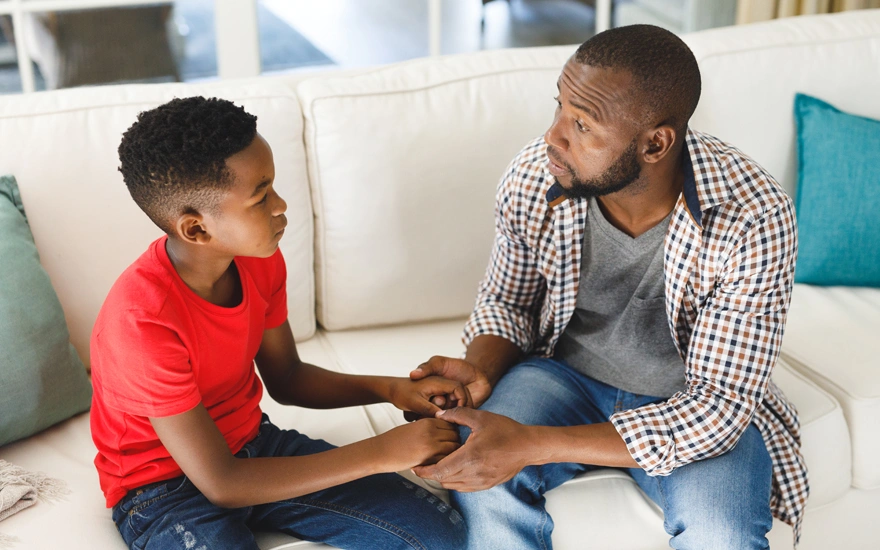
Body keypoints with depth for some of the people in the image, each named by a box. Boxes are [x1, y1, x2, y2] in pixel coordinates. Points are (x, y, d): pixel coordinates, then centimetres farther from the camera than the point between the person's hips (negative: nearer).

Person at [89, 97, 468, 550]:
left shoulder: (259, 259, -8)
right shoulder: (142, 320, -30)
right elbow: (220, 484, -26)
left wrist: (390, 389, -9)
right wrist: (381, 453, -27)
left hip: (252, 445, 7)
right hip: (165, 488, -7)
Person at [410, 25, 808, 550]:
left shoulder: (754, 218, -28)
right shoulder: (533, 177, -17)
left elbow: (719, 403, -27)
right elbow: (505, 302, 2)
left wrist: (534, 445, -35)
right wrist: (480, 371, -23)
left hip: (692, 400, -1)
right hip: (565, 374, 2)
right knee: (482, 480, -27)